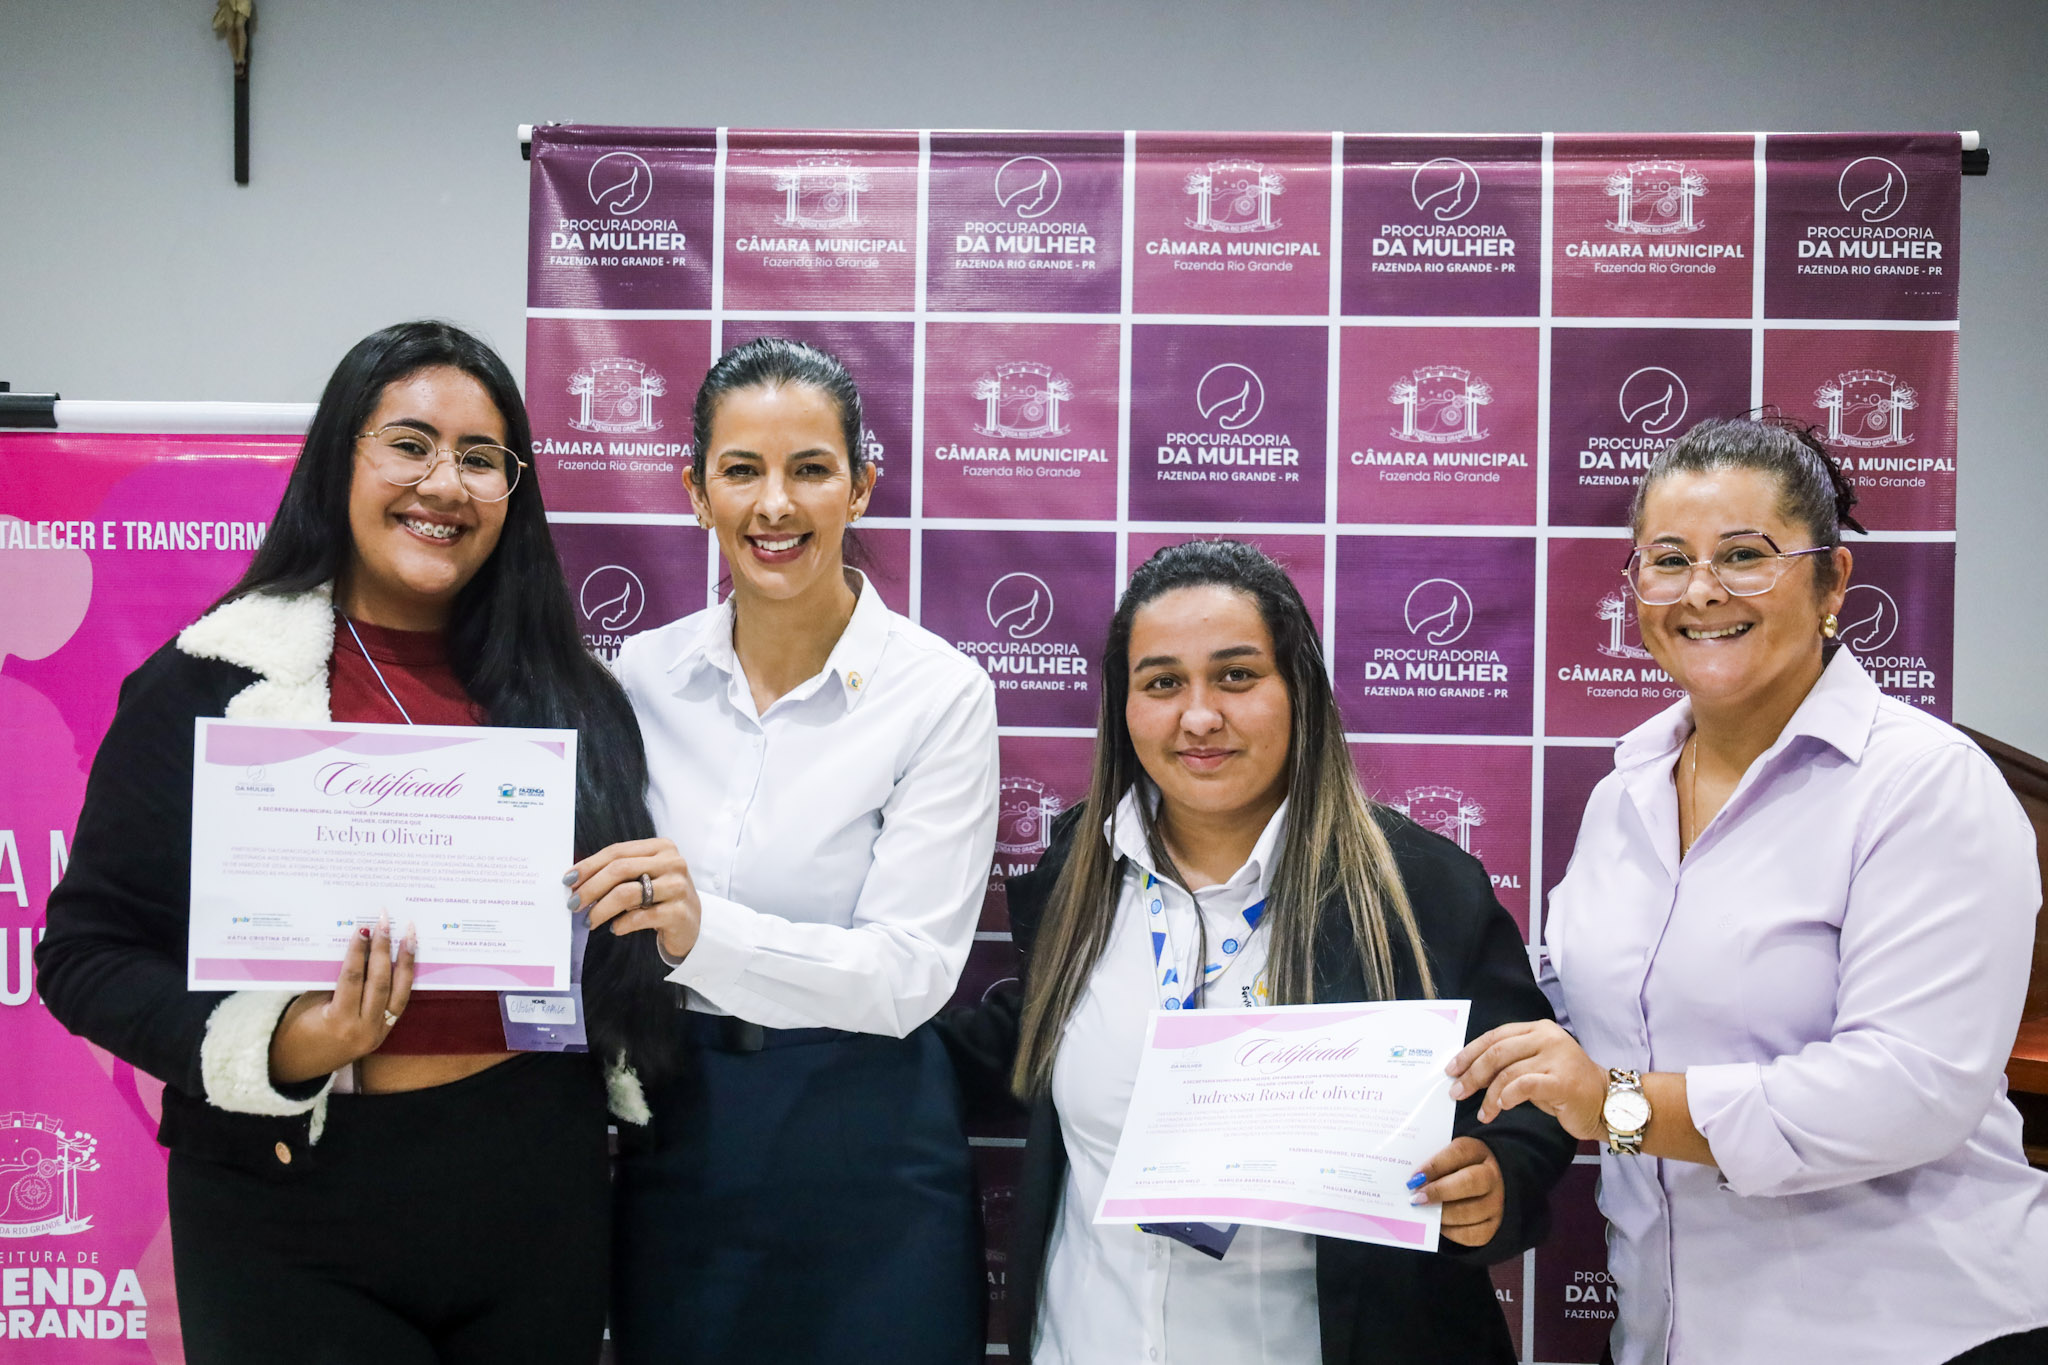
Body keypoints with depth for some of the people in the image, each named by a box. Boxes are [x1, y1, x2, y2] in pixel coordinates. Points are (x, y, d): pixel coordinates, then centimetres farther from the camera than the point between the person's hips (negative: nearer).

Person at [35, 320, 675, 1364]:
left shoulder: (564, 693, 7)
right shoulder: (208, 685, -4)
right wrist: (274, 1047, -19)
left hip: (538, 1187, 4)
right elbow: (87, 951, -6)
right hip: (300, 1208, -3)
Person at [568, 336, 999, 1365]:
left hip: (864, 1163, -3)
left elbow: (908, 973, -18)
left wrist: (703, 930, -31)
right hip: (675, 1142, 3)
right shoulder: (644, 673, 1)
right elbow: (603, 911, 12)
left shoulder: (939, 691, -10)